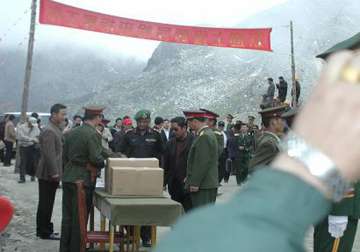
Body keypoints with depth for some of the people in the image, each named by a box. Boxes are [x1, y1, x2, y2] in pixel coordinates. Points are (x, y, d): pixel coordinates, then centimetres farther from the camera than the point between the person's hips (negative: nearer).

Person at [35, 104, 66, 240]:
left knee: (47, 204, 16)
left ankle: (44, 230, 24)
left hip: (52, 174, 10)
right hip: (48, 174, -10)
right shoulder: (49, 131, -18)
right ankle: (44, 232, 6)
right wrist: (54, 173, -21)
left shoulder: (56, 129, 14)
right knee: (45, 204, -1)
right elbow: (49, 154, -23)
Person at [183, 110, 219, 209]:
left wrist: (195, 183, -19)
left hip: (203, 185, -10)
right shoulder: (209, 133, 17)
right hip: (209, 183, 10)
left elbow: (202, 162, -21)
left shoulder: (204, 136, -16)